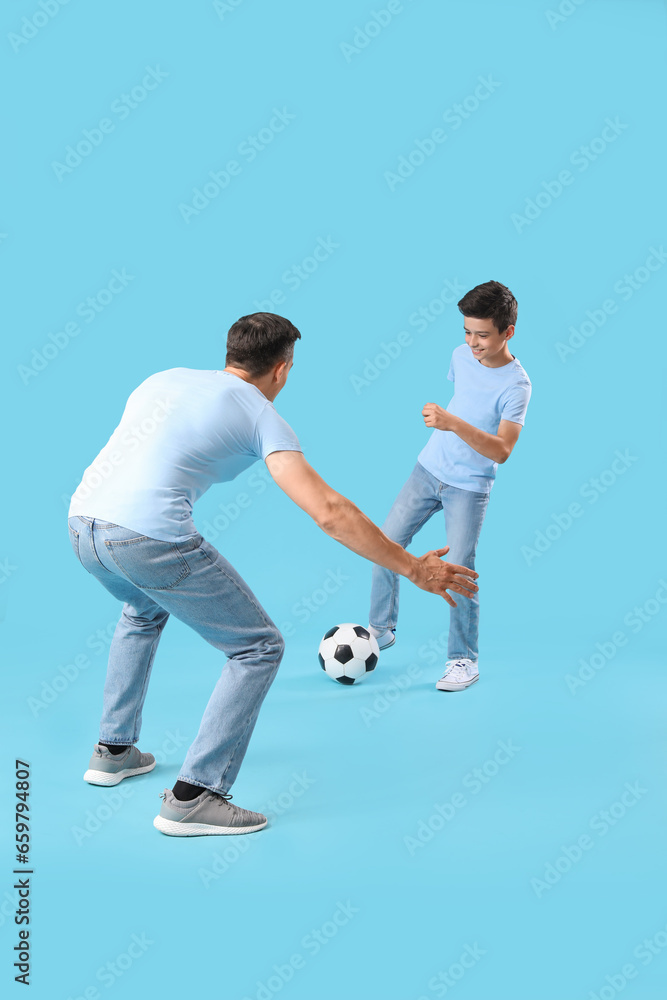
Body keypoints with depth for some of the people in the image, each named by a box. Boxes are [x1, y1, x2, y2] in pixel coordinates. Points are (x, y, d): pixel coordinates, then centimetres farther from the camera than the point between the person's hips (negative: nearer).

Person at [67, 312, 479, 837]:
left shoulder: (164, 378, 21)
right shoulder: (260, 413, 3)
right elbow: (328, 511, -6)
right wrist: (412, 567, -1)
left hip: (81, 521, 8)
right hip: (149, 538, -8)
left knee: (145, 611, 38)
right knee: (259, 648, 7)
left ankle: (114, 749, 41)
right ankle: (192, 798, 6)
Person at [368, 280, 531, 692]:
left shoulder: (516, 385, -20)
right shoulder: (462, 355, -2)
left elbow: (502, 451, -29)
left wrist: (454, 424, -40)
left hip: (469, 487, -6)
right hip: (429, 469, 6)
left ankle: (464, 659, 8)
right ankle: (381, 629, 23)